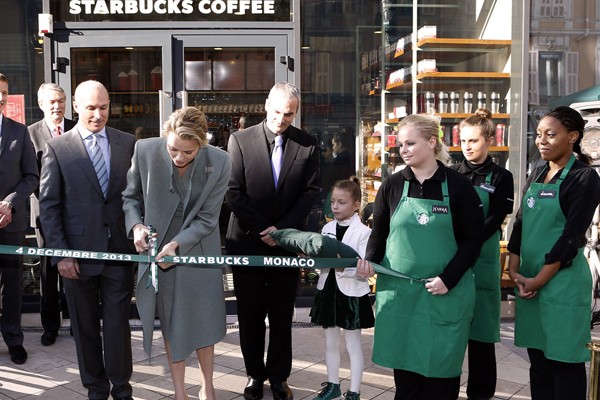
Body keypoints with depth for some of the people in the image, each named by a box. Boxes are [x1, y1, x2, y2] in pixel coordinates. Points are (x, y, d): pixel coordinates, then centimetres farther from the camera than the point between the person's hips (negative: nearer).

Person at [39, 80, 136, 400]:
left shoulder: (128, 143, 4)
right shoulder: (57, 148, 0)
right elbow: (49, 205, -1)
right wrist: (60, 253, -7)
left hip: (119, 250, 0)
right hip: (78, 252, 0)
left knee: (118, 323, 5)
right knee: (85, 326, 12)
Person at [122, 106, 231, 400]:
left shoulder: (220, 163, -21)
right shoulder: (145, 150, -18)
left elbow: (206, 218, -15)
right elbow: (131, 195, -1)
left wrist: (177, 244, -26)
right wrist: (136, 225, -18)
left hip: (198, 250, -1)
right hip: (158, 247, 1)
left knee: (203, 318, 11)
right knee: (171, 321, 13)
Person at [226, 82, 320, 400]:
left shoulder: (307, 145, 0)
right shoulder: (240, 140, -4)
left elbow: (310, 192, -1)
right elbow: (233, 192, -7)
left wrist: (282, 228, -11)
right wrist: (262, 229, -12)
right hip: (247, 241, 0)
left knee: (282, 314, 9)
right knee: (250, 314, 9)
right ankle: (255, 374, 24)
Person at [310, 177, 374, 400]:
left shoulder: (363, 232, -11)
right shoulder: (327, 228, 5)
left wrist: (344, 267, -33)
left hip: (351, 294, -5)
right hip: (328, 290, 5)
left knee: (353, 346, 8)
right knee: (330, 343, 17)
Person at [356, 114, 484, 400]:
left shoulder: (458, 186, -4)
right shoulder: (392, 185, 3)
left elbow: (473, 240, -4)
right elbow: (379, 233, 10)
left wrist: (448, 279, -13)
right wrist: (369, 260, -9)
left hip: (446, 293, -2)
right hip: (398, 290, 2)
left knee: (441, 365, 7)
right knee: (403, 364, 10)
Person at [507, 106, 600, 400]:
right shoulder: (536, 175, 12)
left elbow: (572, 236, -13)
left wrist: (540, 279, -12)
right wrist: (514, 271, 1)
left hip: (562, 279, -7)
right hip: (528, 279, 7)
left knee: (564, 361, 2)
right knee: (538, 359, 14)